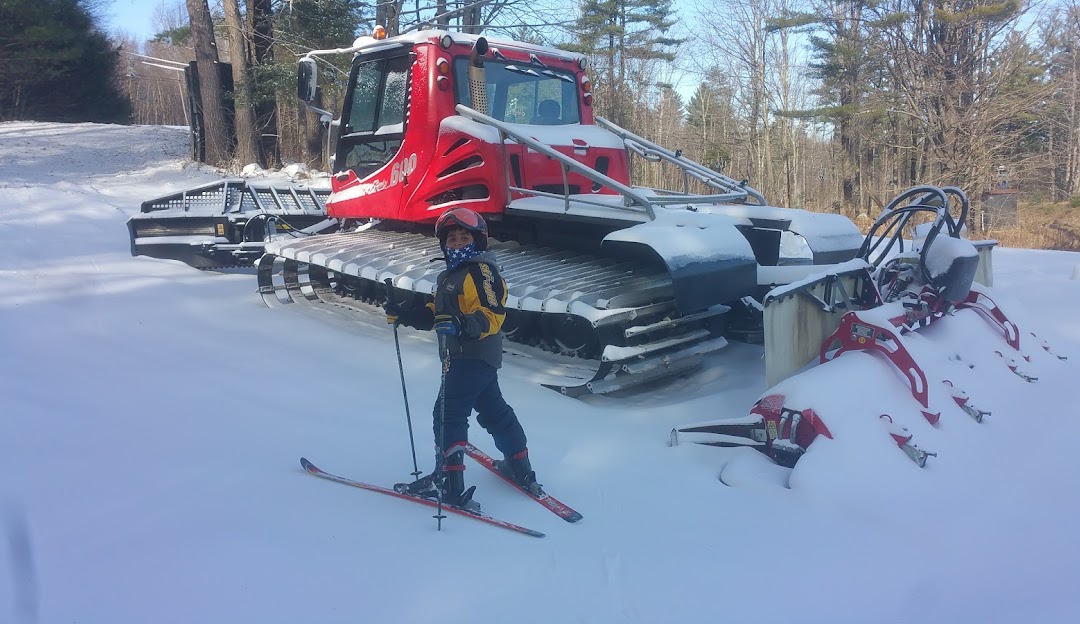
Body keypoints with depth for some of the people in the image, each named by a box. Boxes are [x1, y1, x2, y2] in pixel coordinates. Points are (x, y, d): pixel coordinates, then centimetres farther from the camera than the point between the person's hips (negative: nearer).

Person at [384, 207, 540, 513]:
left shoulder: (481, 270, -12)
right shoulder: (449, 276, 18)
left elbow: (493, 314, -23)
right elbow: (435, 314, 22)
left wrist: (464, 325, -40)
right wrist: (404, 315, 10)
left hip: (474, 355, -11)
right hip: (471, 357, 11)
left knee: (449, 413, -9)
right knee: (494, 411, 19)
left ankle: (448, 483, -5)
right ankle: (520, 470, 32)